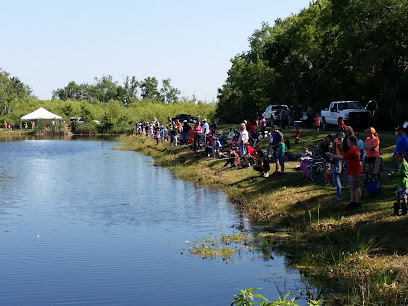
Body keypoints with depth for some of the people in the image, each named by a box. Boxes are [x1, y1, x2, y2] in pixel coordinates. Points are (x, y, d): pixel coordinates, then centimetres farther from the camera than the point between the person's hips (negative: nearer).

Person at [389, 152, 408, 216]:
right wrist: (393, 175, 8)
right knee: (397, 198, 9)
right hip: (399, 184, 10)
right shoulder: (400, 164, 17)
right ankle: (396, 212, 13)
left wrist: (395, 174, -15)